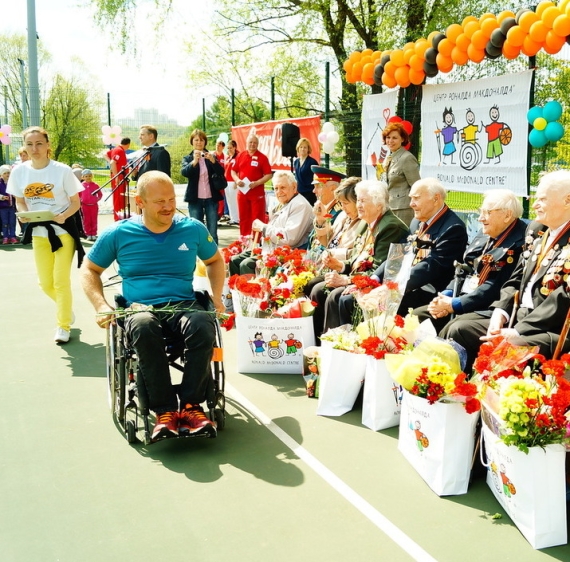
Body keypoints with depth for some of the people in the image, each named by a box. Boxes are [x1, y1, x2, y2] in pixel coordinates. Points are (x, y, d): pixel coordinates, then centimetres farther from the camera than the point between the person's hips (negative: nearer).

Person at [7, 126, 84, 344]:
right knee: (45, 283, 10)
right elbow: (20, 201, 8)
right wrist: (23, 214, -14)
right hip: (38, 232, 4)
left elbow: (75, 203, -6)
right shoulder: (19, 172, -4)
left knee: (61, 281, -2)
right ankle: (66, 308, 39)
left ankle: (63, 326, 15)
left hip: (63, 230, -4)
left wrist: (63, 215, -25)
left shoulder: (62, 170, -13)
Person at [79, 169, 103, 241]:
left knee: (94, 220, 6)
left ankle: (94, 234, 14)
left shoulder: (95, 185, -2)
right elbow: (78, 194, 9)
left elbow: (100, 194, 6)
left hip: (94, 205, 0)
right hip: (85, 205, 0)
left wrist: (97, 199, -6)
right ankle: (88, 234, 11)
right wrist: (80, 200, -4)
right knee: (86, 220, 5)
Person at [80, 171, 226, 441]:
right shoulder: (119, 234, 6)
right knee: (143, 328, -40)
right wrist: (101, 306, 0)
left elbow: (215, 260, 26)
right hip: (139, 308, -1)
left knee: (203, 326, -37)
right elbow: (89, 270, 17)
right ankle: (165, 411, -29)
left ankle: (191, 405, -24)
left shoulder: (193, 229, 9)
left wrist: (216, 296, 10)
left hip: (184, 305, 1)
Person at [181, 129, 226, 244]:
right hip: (195, 199, -1)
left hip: (211, 198, 1)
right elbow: (184, 172, -14)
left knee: (212, 232, 2)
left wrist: (213, 160, -25)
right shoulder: (187, 158, 6)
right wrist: (194, 161, -32)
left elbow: (221, 172, -6)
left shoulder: (212, 156, 8)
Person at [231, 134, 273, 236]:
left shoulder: (262, 157, -4)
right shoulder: (240, 155, 7)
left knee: (258, 219, -2)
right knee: (243, 218, 11)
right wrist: (237, 180, -7)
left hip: (257, 193, -4)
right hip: (242, 192, 4)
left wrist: (257, 183, -18)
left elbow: (269, 175, -6)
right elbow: (233, 171, 13)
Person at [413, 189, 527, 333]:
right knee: (416, 316, -1)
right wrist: (446, 295, -2)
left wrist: (454, 304, -18)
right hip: (460, 300, 9)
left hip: (485, 309, -8)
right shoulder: (484, 234, 14)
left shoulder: (518, 244, -14)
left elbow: (496, 288, -20)